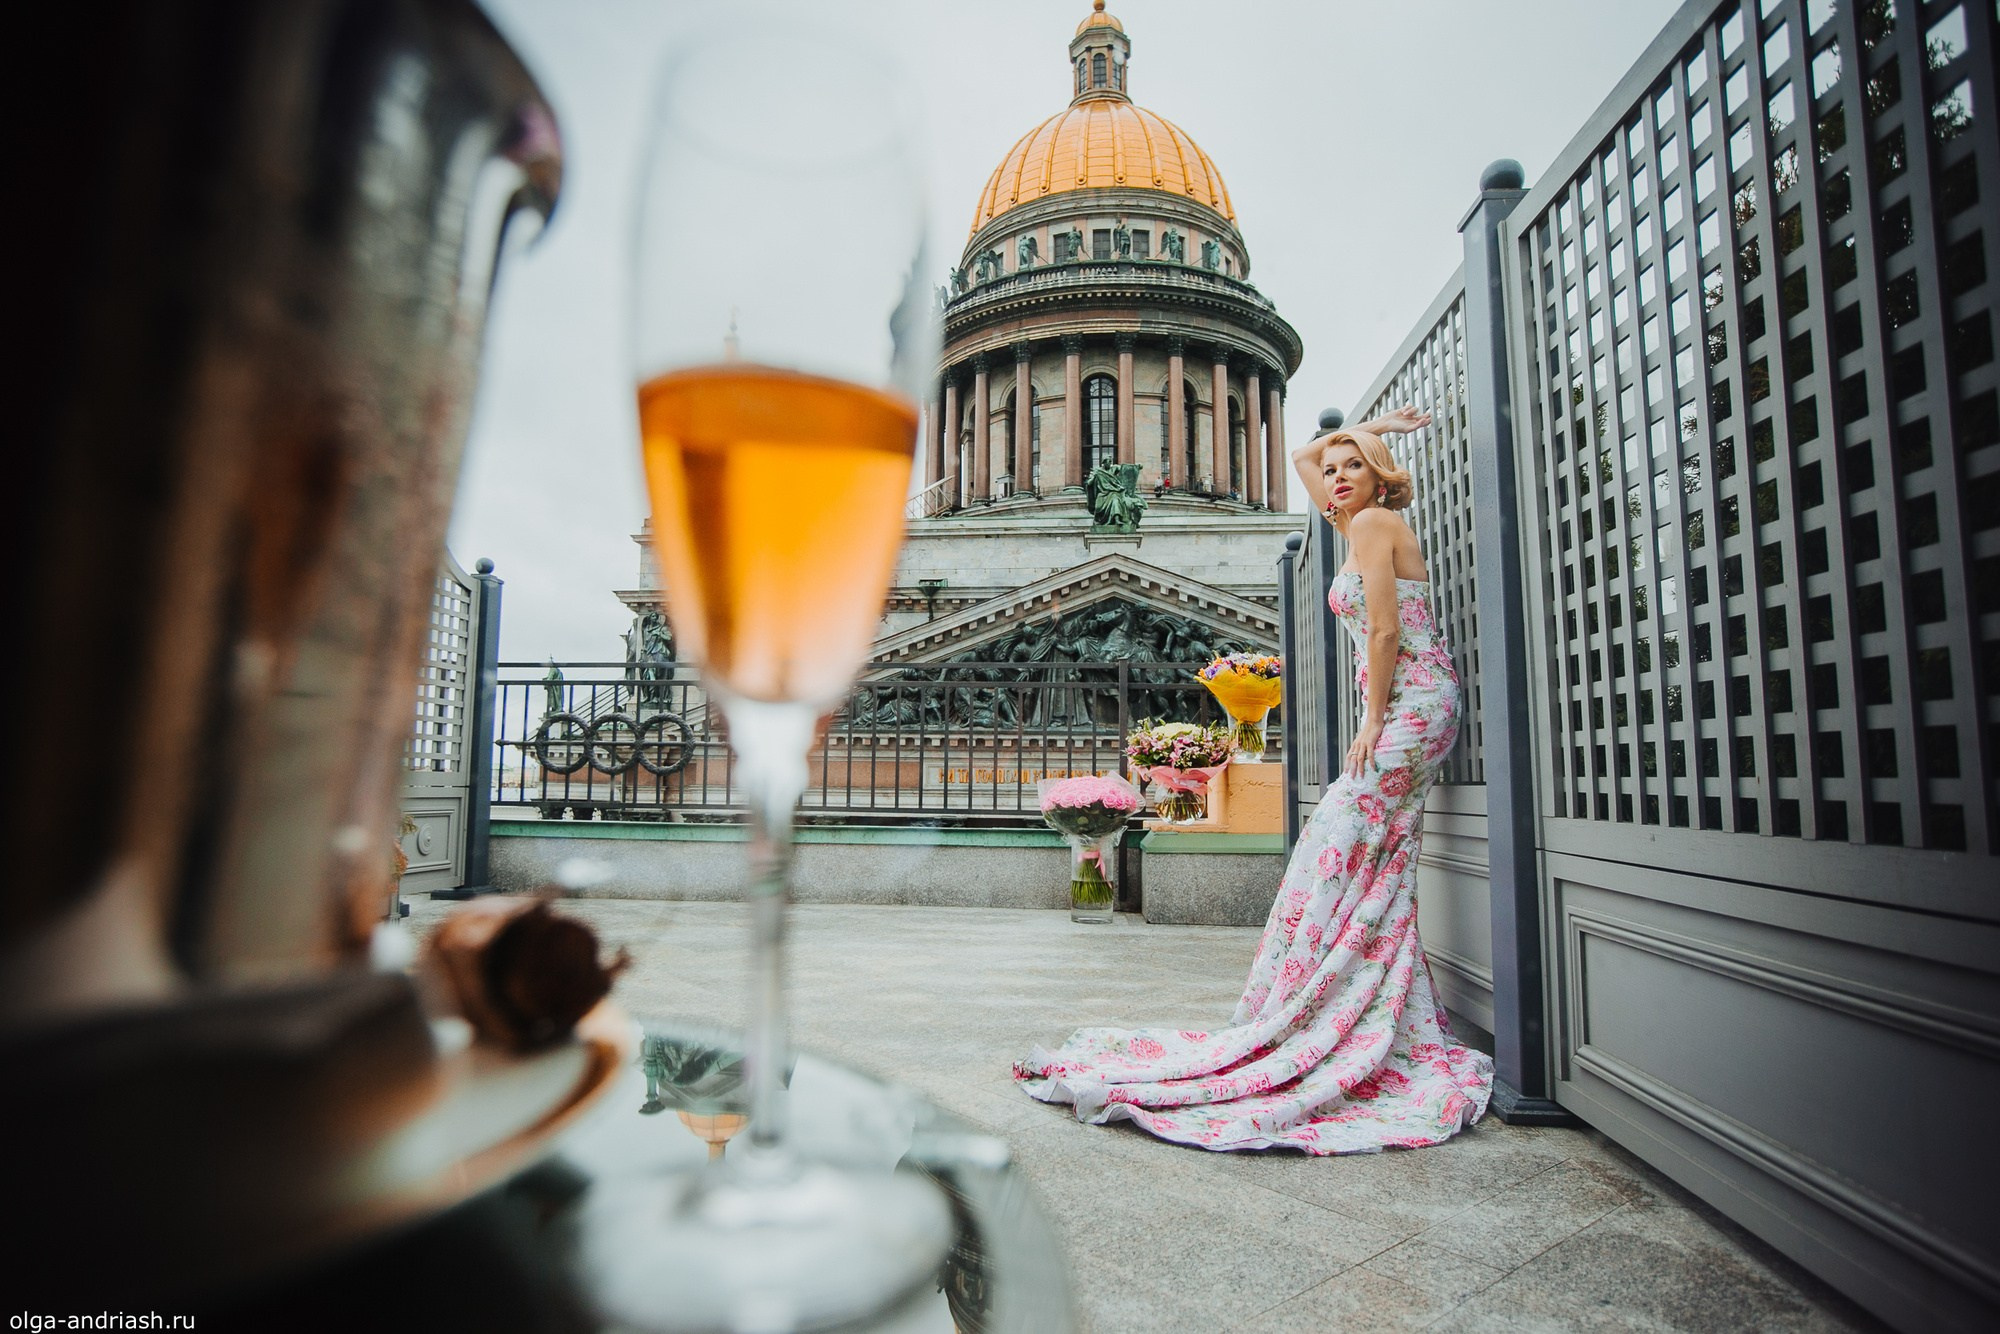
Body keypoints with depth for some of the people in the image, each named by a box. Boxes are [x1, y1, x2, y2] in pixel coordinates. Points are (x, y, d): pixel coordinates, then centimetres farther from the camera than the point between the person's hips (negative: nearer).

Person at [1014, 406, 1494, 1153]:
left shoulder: (1374, 523, -6)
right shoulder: (1355, 526, 20)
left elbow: (1384, 631, -14)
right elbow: (1302, 456, 31)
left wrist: (1371, 722, -14)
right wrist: (1374, 424, 26)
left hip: (1411, 703, -9)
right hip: (1403, 708, 9)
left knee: (1341, 848, -14)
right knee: (1376, 866, 4)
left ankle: (1298, 1030, -12)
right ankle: (1396, 1032, 8)